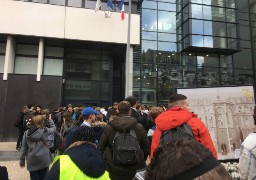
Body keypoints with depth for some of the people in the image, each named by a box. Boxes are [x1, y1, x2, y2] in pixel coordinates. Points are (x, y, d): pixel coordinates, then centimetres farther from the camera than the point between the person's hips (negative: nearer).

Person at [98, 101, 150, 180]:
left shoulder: (109, 127, -10)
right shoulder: (139, 127, -10)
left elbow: (101, 147, -2)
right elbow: (146, 149, -2)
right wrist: (141, 162, 14)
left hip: (114, 171, 1)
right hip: (134, 171, 0)